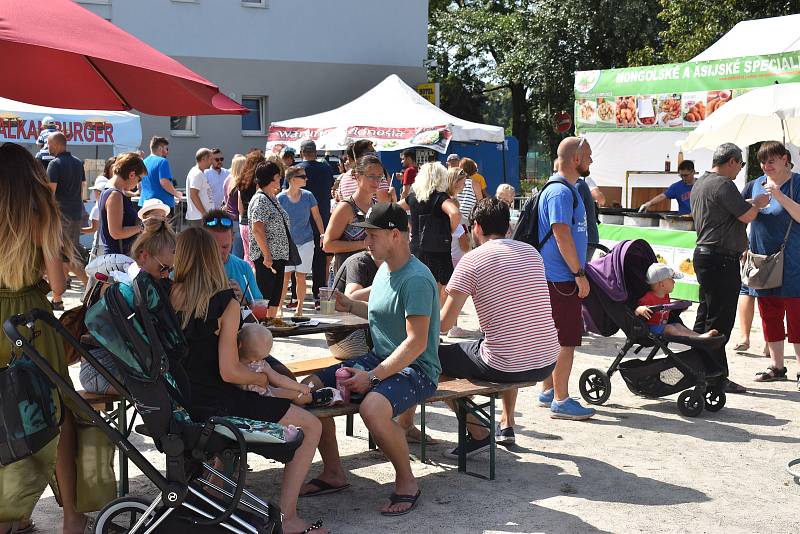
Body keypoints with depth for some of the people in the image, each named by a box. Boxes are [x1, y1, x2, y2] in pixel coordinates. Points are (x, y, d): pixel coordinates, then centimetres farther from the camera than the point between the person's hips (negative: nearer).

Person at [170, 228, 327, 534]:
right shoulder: (225, 303, -17)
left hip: (180, 402, 7)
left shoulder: (170, 296, -3)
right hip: (215, 405, -7)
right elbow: (228, 372, -19)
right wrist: (262, 378, -1)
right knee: (310, 426, 3)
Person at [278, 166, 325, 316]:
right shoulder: (280, 198, -6)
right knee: (285, 275, -4)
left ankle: (299, 307, 16)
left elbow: (316, 217, 6)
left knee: (301, 276, 5)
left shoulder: (308, 196, -1)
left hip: (305, 241, 1)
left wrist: (323, 234, -2)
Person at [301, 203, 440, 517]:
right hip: (379, 359, 10)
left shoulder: (416, 279, -19)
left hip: (415, 369, -10)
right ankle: (333, 473, 13)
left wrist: (372, 377, -27)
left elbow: (416, 342, -25)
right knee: (310, 388, 0)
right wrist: (348, 306, 14)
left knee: (372, 407, -38)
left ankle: (406, 481, -11)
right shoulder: (385, 269, 11)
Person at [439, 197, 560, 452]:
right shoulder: (532, 252, 9)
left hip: (505, 368, -7)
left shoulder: (471, 260, -8)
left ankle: (477, 432, 11)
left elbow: (444, 324, -9)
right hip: (547, 363, 7)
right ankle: (507, 425, 39)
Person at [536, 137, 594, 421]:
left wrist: (578, 272, 23)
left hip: (558, 277, 11)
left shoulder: (568, 190, 16)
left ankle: (548, 391, 26)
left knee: (555, 337, 16)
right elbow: (562, 236, -22)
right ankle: (561, 401, 0)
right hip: (560, 278, -11)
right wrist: (580, 274, -18)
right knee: (566, 340, -6)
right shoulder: (560, 192, -17)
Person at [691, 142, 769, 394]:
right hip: (722, 260, -10)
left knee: (705, 316, 14)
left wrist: (748, 203, 18)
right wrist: (758, 203, 4)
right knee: (720, 321, -6)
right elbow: (746, 216, -15)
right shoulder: (723, 185, -16)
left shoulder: (700, 183, 16)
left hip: (704, 254, 10)